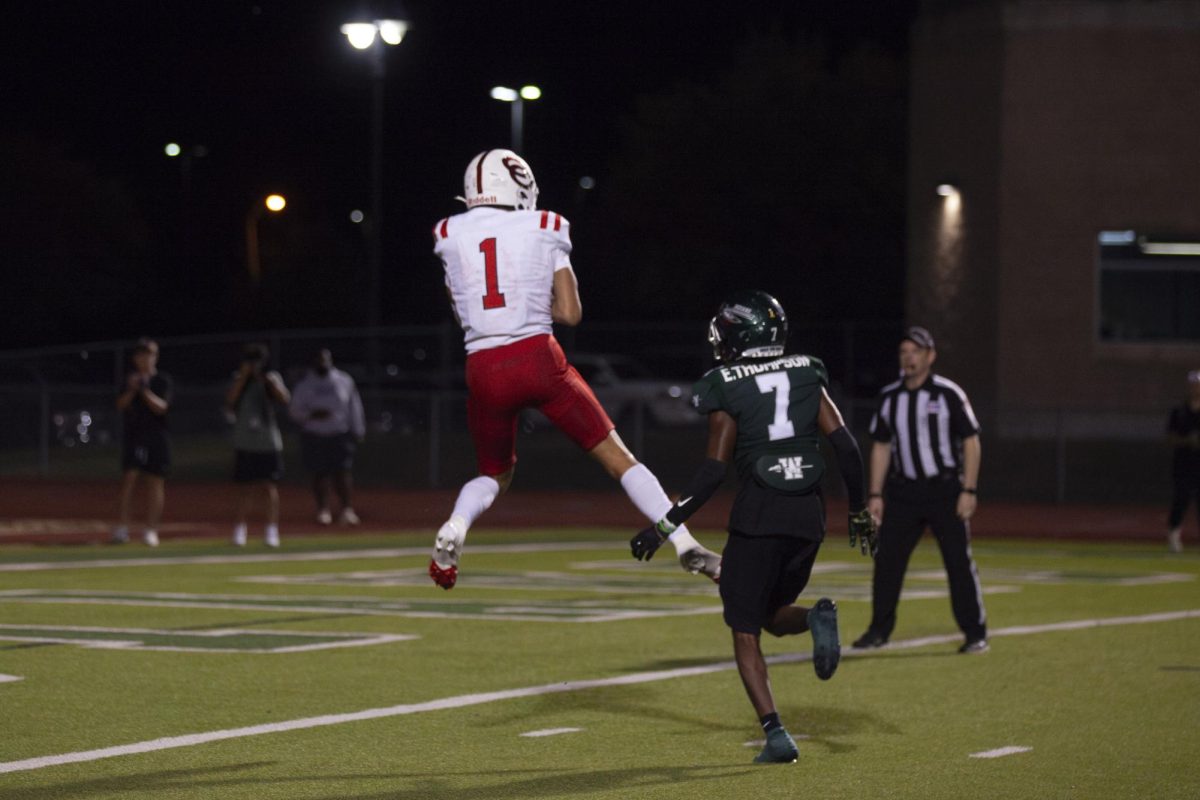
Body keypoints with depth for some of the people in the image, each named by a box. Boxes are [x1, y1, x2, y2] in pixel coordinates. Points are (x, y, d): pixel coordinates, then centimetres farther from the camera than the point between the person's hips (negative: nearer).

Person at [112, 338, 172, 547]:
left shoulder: (163, 381, 1)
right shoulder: (130, 379, 11)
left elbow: (161, 407, -11)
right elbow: (121, 405, 3)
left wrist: (145, 390, -21)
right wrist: (132, 390, -13)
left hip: (156, 438, -2)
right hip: (132, 437, 2)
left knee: (155, 483, 0)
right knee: (129, 478, -8)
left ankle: (151, 530, 4)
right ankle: (122, 528, -9)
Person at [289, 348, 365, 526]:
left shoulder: (344, 381, 6)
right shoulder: (304, 385, 1)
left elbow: (354, 407, 11)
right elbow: (294, 410, 0)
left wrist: (357, 431, 9)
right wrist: (312, 415, -17)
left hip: (340, 436, 0)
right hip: (314, 436, 0)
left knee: (342, 472, -7)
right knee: (319, 474, 1)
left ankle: (347, 509, -2)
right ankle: (323, 510, 10)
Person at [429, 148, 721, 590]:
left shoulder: (449, 236, 8)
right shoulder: (544, 229, 3)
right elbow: (569, 313, 1)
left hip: (484, 371, 2)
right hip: (538, 359, -2)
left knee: (494, 474, 23)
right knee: (616, 455, 7)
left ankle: (455, 526, -8)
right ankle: (685, 543, 0)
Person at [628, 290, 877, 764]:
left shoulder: (726, 388, -3)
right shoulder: (806, 375, 9)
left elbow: (714, 471, -8)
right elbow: (844, 444, 4)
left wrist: (665, 526, -4)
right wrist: (859, 511, 14)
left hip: (758, 515, -4)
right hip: (809, 513, 4)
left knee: (745, 632, 6)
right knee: (774, 615, 24)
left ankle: (776, 734, -10)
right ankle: (818, 618, -12)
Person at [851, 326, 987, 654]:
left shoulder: (948, 394, -7)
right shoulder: (889, 397, 7)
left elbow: (971, 442, -6)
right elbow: (881, 446, 12)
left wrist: (968, 491, -12)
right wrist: (876, 495, 7)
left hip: (945, 489, -4)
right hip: (904, 491, 4)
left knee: (959, 562, -5)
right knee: (887, 559, 2)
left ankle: (976, 633, 3)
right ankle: (879, 630, 13)